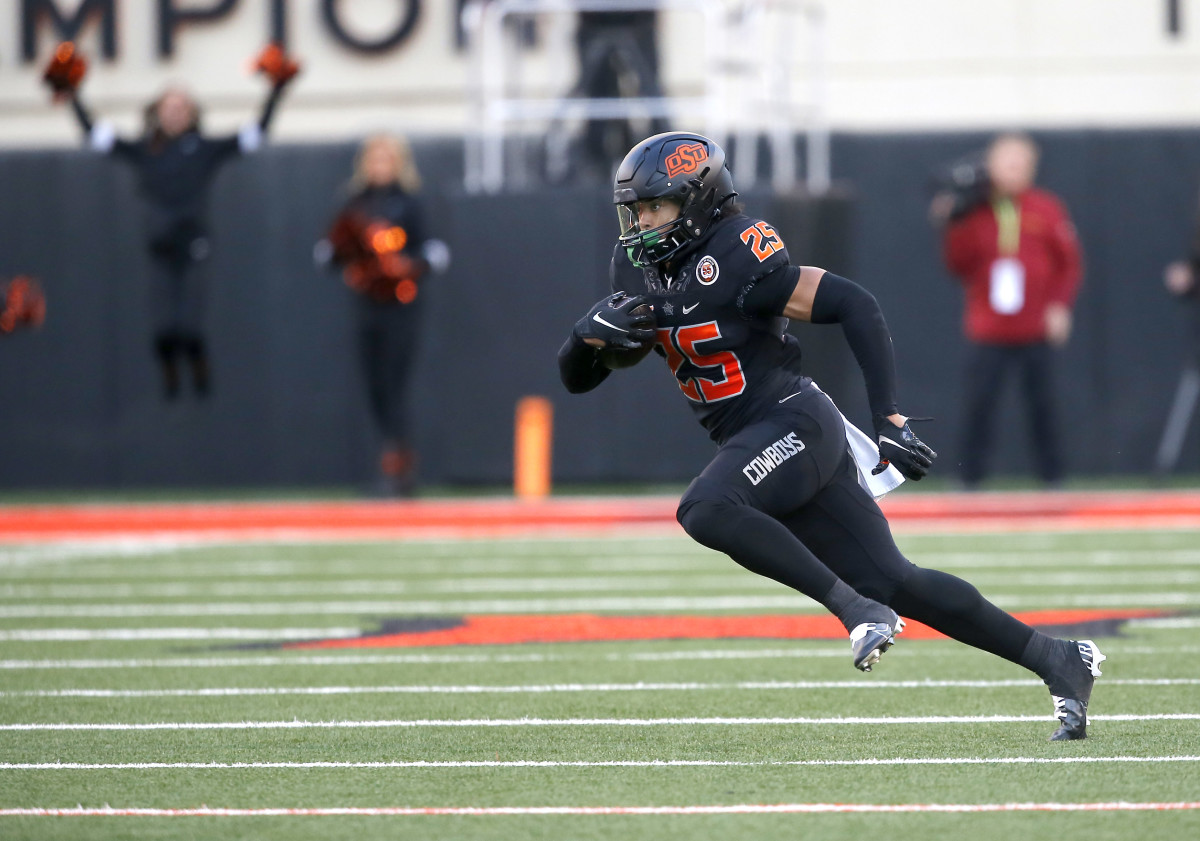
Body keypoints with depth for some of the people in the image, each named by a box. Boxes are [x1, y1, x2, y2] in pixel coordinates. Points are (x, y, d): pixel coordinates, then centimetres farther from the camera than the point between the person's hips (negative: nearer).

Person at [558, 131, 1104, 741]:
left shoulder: (736, 261, -17)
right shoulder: (636, 273, 8)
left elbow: (855, 306, -19)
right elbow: (576, 378, 12)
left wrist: (888, 417, -22)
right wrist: (593, 334, -11)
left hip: (794, 424, -8)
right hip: (752, 443, 8)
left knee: (706, 510, -32)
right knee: (893, 584, 6)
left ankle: (857, 608, -24)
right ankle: (1055, 659, 14)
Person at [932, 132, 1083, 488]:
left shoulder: (1046, 209, 1)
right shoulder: (974, 213, 2)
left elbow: (1070, 262, 3)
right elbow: (959, 266, -2)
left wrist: (1059, 305, -6)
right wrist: (953, 228, -14)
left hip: (1036, 333, 0)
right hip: (987, 334, 0)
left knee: (1042, 405, 3)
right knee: (977, 405, -4)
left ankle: (1052, 476, 14)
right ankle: (970, 478, 6)